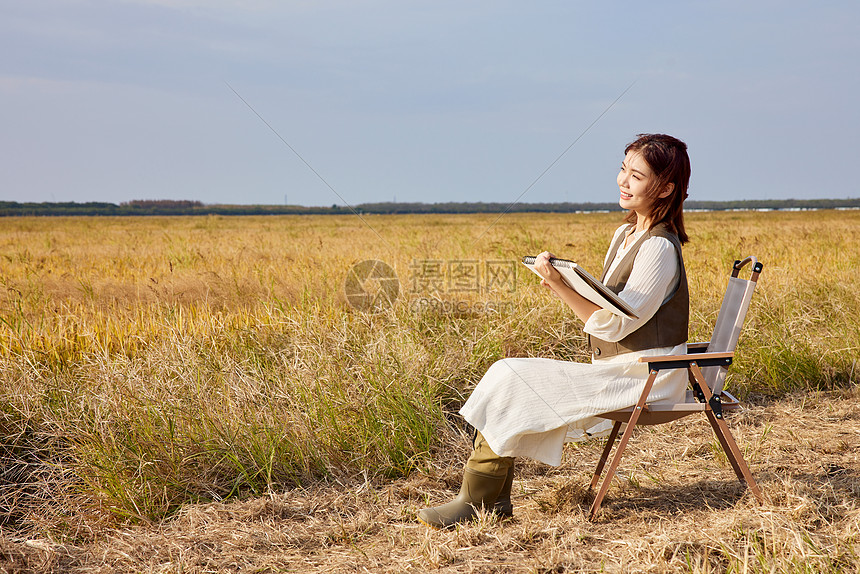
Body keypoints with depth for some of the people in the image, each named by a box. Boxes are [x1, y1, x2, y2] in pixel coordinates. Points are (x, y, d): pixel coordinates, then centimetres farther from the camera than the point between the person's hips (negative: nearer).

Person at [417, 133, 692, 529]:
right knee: (508, 376, -1)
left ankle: (476, 501, -4)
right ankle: (493, 500, -3)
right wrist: (562, 284, -3)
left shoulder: (659, 248, -17)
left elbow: (615, 325, -20)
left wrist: (561, 286, -24)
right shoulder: (626, 235, 12)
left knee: (510, 379, -16)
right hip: (618, 369, 9)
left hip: (641, 378, -9)